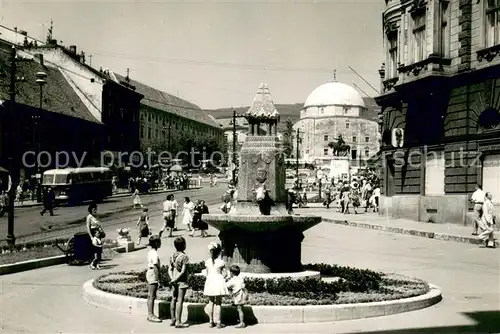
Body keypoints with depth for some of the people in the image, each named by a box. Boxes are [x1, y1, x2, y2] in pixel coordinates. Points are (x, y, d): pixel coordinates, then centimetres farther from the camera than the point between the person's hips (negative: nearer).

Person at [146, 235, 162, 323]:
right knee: (152, 296, -4)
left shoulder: (150, 252, 10)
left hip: (149, 273, 10)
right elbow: (155, 267, -22)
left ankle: (150, 315, 22)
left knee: (150, 296, 14)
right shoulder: (155, 254, -19)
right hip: (153, 275, -10)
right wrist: (158, 279, -19)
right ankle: (151, 316, 1)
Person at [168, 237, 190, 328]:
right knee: (180, 300, -3)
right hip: (182, 281, -7)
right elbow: (183, 271, -18)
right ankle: (178, 322, -2)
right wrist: (175, 280, -12)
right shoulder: (184, 257, -14)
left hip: (174, 281, 7)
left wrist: (173, 279, -6)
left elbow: (170, 270, 4)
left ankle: (172, 320, 21)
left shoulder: (172, 256, 6)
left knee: (174, 299, 13)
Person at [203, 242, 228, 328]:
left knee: (211, 302, 12)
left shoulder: (207, 262, 1)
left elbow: (207, 274, 7)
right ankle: (218, 323, 3)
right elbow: (223, 273, -6)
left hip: (210, 282, 4)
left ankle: (211, 322, 14)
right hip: (218, 280, -3)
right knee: (218, 303, 2)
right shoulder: (221, 262, -10)